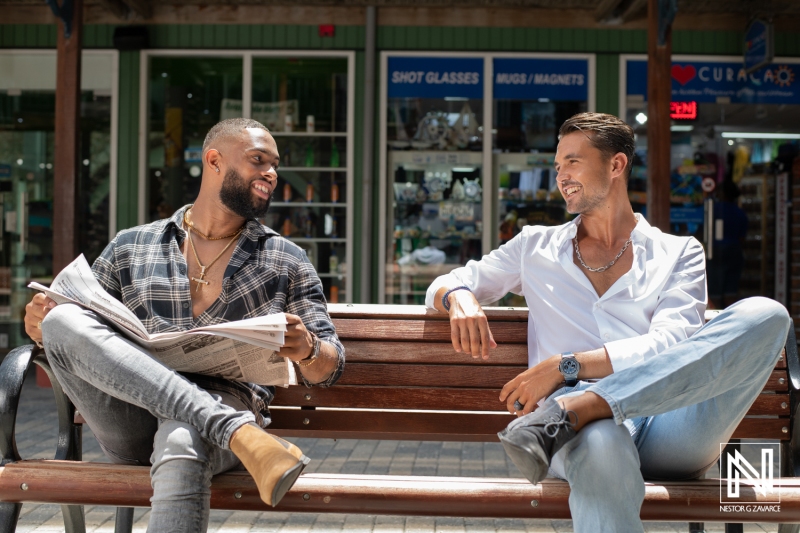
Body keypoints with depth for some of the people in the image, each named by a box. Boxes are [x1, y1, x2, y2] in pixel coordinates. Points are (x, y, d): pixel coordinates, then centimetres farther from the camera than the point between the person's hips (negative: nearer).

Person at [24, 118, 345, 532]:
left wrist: (308, 351, -11)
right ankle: (238, 432, -35)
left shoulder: (287, 261, 17)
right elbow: (80, 336, 23)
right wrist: (44, 324, -2)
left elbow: (328, 370, 14)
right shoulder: (129, 248, 19)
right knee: (63, 320, -25)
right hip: (131, 422, 3)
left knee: (181, 444, -39)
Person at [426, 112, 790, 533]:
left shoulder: (680, 253, 19)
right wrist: (459, 297, 1)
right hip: (590, 430, -2)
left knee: (765, 315, -27)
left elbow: (671, 345, 2)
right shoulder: (535, 246, 26)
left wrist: (566, 365, -12)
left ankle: (573, 409, -36)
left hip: (667, 425, 2)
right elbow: (443, 285, 29)